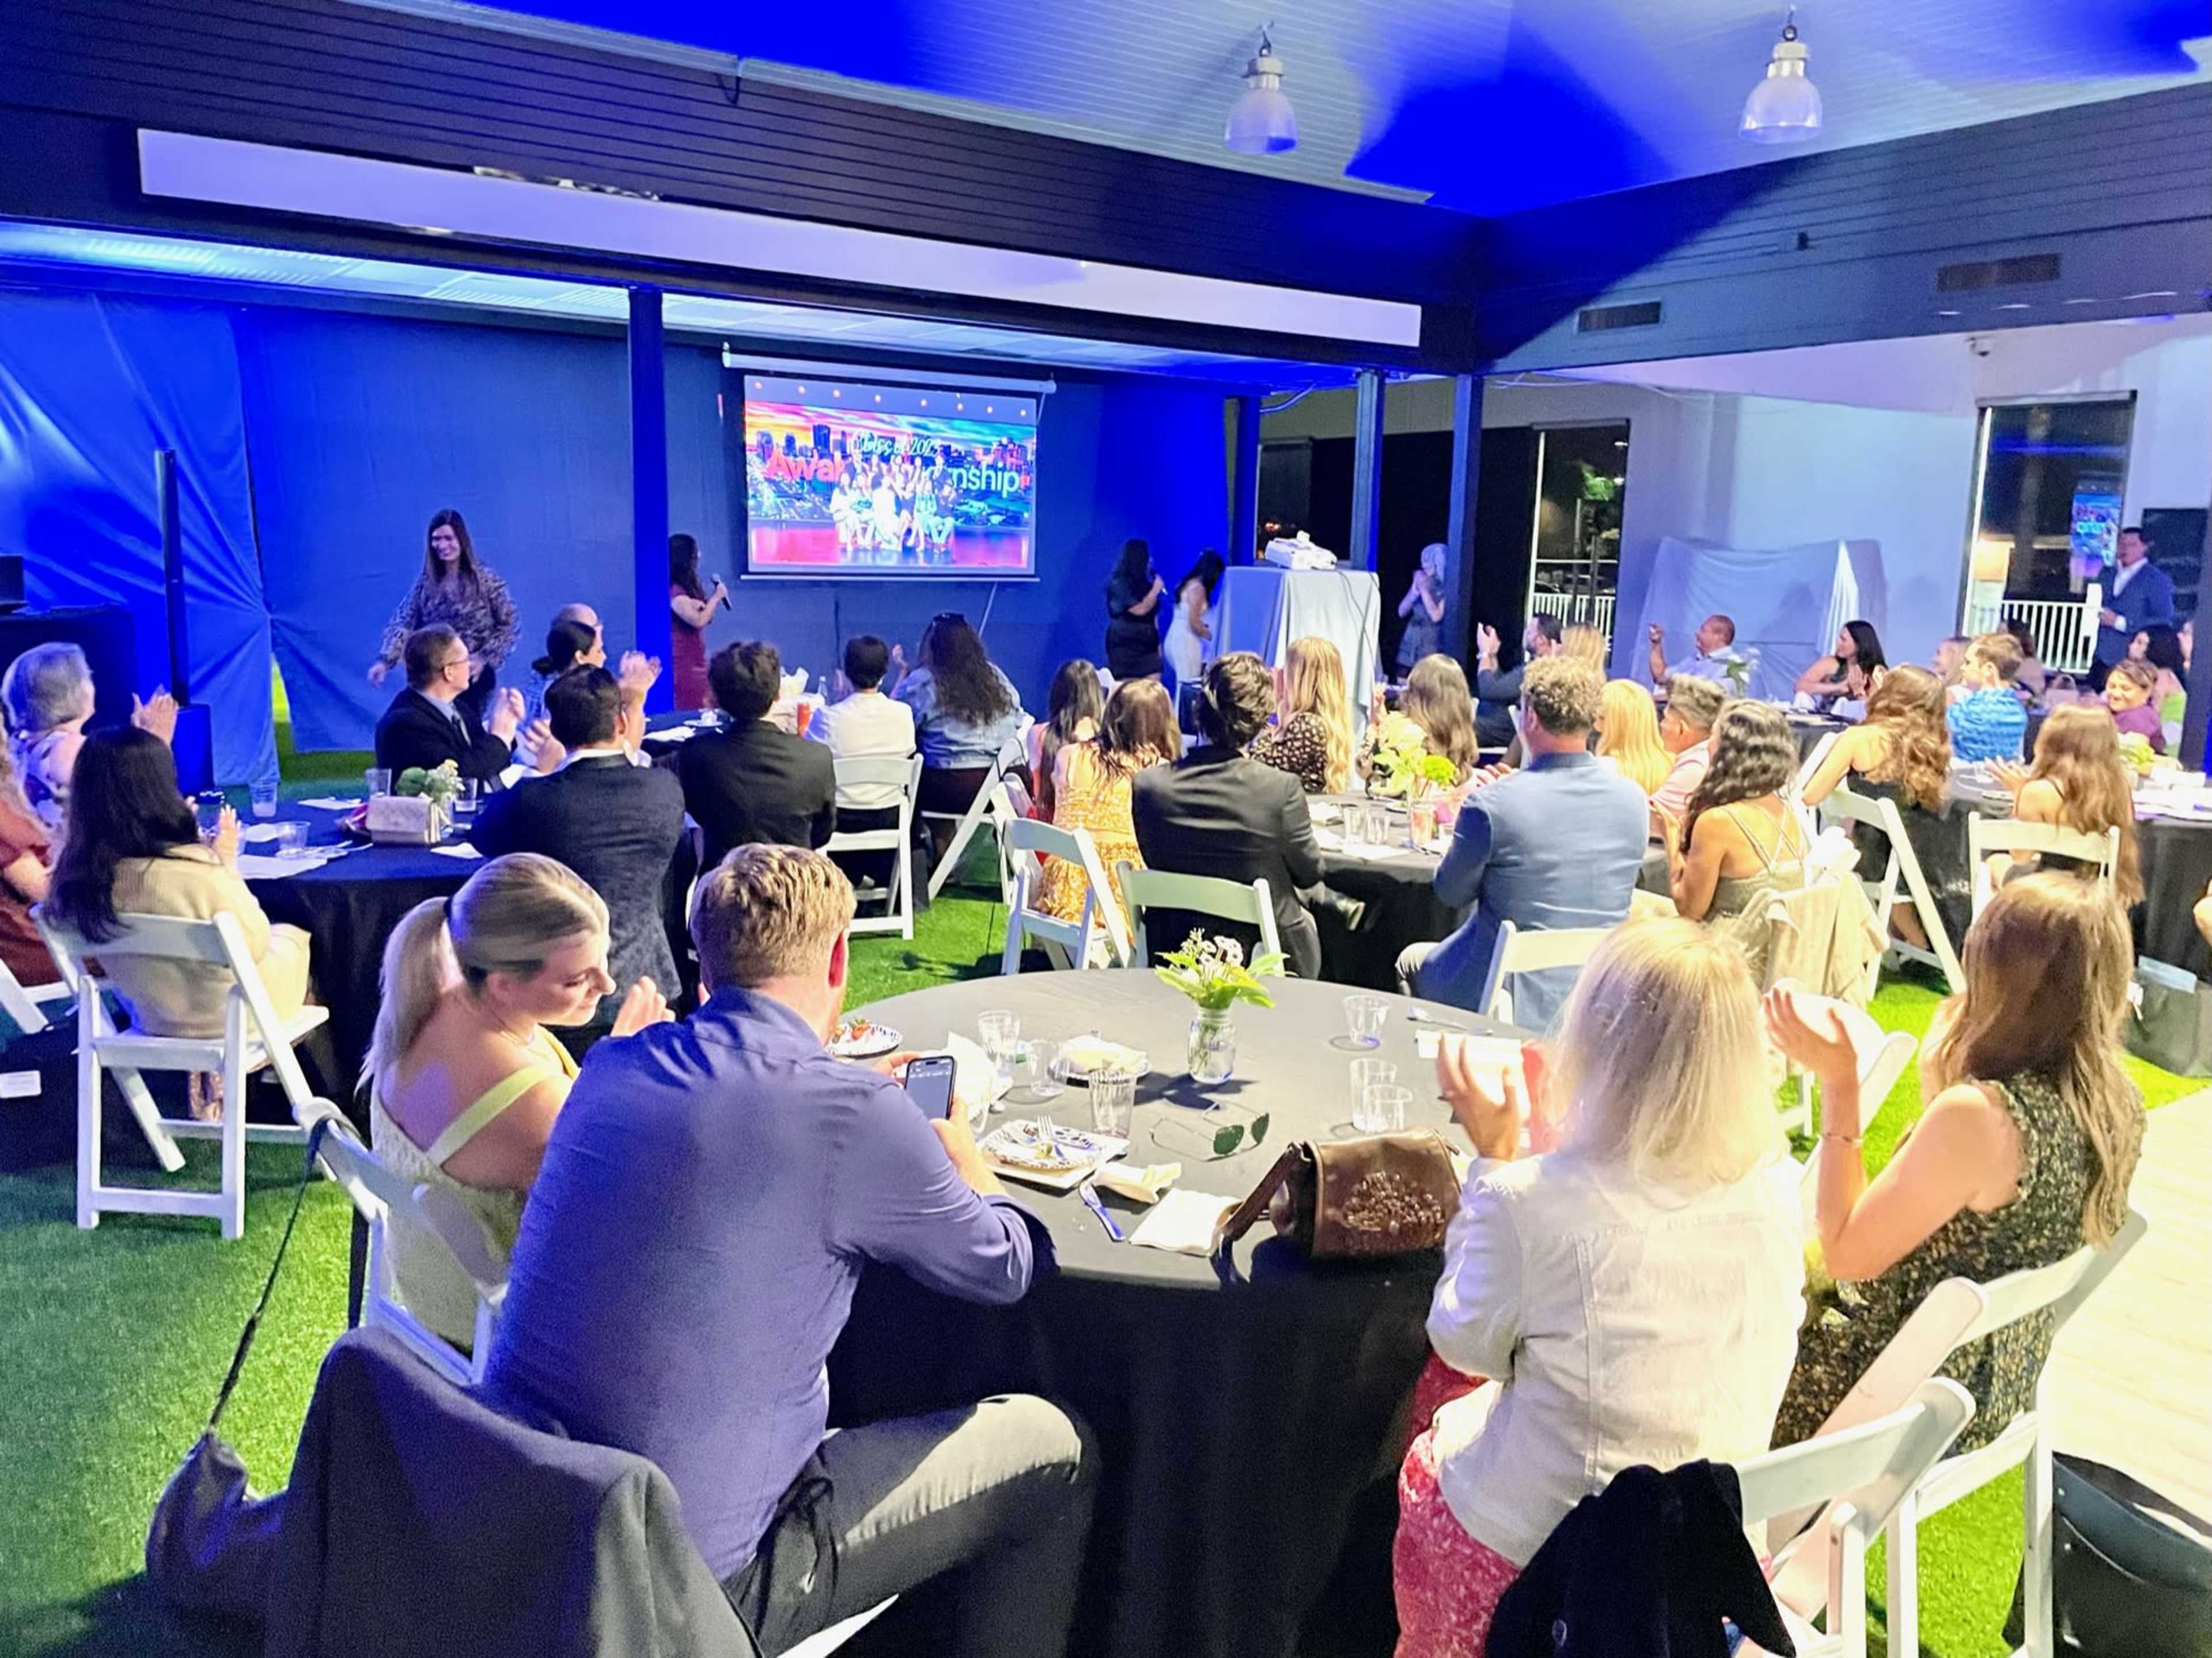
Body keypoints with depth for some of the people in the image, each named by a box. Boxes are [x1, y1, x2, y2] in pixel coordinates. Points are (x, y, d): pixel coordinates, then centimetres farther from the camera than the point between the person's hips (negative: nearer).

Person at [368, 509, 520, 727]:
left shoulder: (486, 579, -6)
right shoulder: (425, 582, 3)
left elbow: (509, 626, -5)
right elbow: (403, 623, 0)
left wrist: (484, 659, -16)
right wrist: (385, 660, -14)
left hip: (474, 676, -3)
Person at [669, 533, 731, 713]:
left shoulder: (688, 587, 13)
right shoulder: (674, 590, -17)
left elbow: (706, 618, 20)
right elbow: (699, 621, -24)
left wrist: (714, 598, 3)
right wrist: (716, 597, -11)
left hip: (697, 660, 10)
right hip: (683, 663, -10)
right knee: (694, 715, -10)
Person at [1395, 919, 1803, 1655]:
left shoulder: (1529, 1200, -28)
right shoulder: (1775, 1189, -13)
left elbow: (1466, 1344, -9)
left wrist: (1493, 1155, -7)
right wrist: (1552, 1140, 8)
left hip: (1536, 1558, -4)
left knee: (1429, 1450, 27)